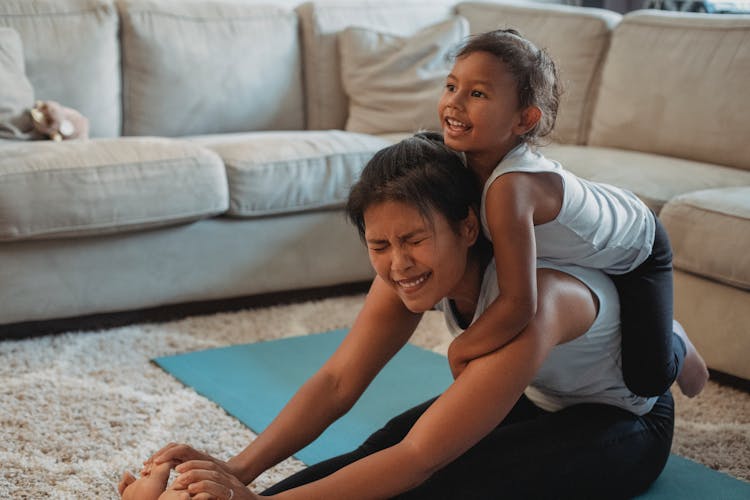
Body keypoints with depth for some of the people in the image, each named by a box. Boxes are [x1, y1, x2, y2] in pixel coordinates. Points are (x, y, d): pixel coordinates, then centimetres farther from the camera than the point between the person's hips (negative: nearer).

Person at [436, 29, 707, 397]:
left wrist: (459, 350, -35)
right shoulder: (476, 154, -23)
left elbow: (519, 304, -47)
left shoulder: (510, 187, -46)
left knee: (648, 379, -16)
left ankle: (679, 348, 21)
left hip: (635, 248, -7)